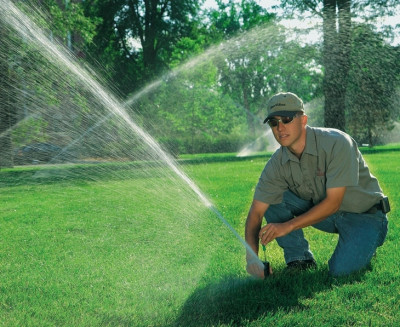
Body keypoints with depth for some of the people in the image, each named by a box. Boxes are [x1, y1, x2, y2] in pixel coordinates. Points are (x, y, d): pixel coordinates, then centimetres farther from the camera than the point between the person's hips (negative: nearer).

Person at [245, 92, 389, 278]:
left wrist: (288, 225, -31)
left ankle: (364, 247, 6)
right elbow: (256, 212, -13)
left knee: (341, 270, -28)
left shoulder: (336, 143, -27)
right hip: (324, 212, 5)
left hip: (365, 215, -5)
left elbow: (333, 202, -27)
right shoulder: (277, 164, -12)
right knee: (273, 198, -15)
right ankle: (300, 260, -3)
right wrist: (251, 257, -27)